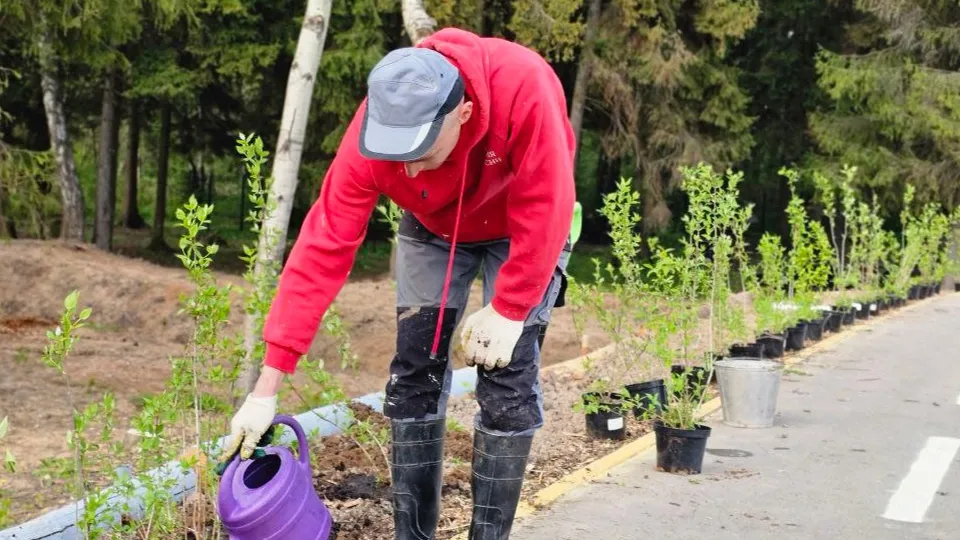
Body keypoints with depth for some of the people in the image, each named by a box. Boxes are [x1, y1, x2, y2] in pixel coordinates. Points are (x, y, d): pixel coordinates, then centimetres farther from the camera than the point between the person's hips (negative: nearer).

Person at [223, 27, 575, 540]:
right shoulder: (371, 137, -32)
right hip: (433, 229, 2)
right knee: (413, 375, -4)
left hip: (523, 227, -2)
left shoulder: (523, 86, -41)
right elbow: (322, 249, -30)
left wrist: (507, 310, -27)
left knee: (507, 380, -12)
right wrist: (268, 385, -31)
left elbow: (545, 209, -30)